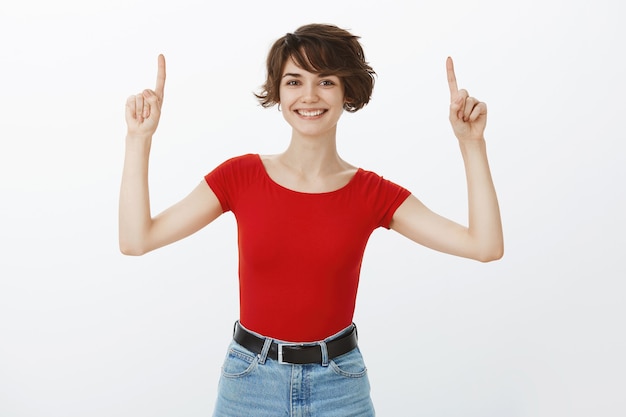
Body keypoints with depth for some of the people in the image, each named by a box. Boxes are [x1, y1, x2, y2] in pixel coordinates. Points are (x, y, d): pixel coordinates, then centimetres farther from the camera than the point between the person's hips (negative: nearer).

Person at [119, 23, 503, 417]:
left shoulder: (373, 193, -6)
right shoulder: (240, 176, -6)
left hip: (339, 385, 0)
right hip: (250, 382, 0)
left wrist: (472, 142, -16)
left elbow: (486, 246, -11)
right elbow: (136, 239, -10)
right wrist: (140, 137, -14)